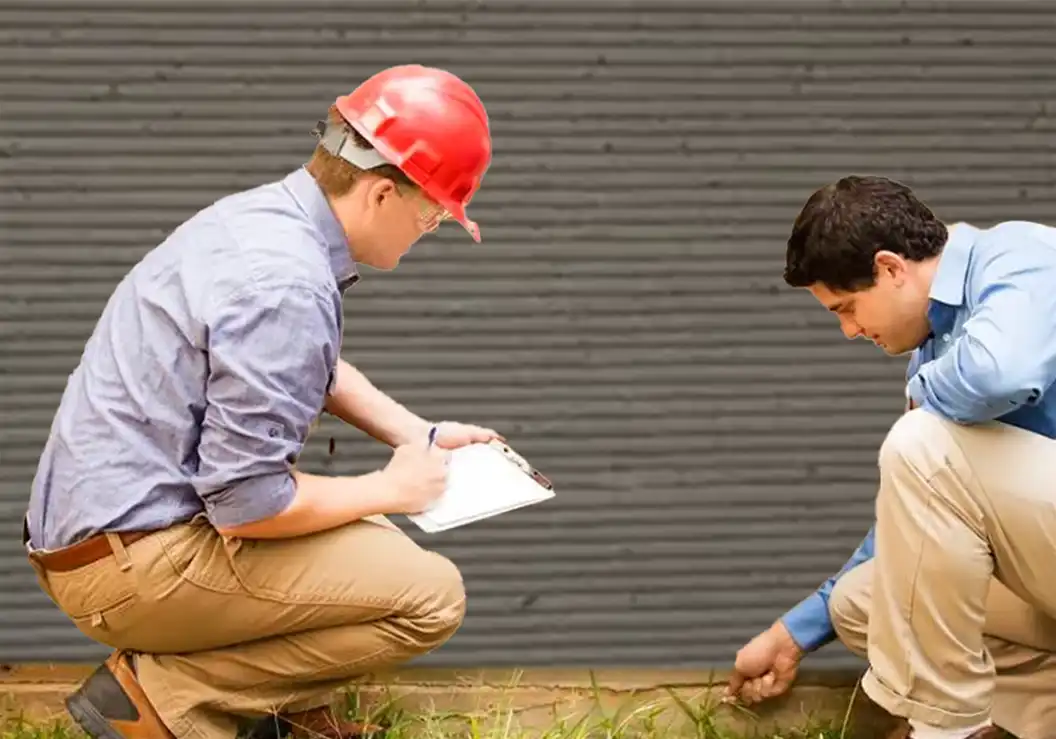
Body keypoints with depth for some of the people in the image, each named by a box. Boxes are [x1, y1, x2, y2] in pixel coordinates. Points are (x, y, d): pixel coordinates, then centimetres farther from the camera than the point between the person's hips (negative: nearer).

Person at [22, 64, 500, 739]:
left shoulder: (265, 211, 6)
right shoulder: (285, 285, -24)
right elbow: (248, 504, -24)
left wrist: (422, 436, 17)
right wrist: (390, 488, -9)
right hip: (128, 566, -10)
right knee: (430, 596, -12)